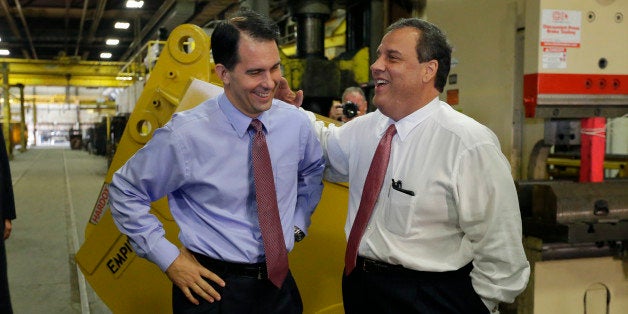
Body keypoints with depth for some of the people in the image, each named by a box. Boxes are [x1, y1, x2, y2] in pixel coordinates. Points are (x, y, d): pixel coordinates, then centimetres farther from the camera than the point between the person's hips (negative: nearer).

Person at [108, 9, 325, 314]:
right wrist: (168, 258, -10)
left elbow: (313, 171, 16)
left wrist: (297, 223, 5)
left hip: (278, 282, 4)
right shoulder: (186, 134, -18)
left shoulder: (296, 122, -6)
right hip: (213, 286, -4)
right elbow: (125, 192, -6)